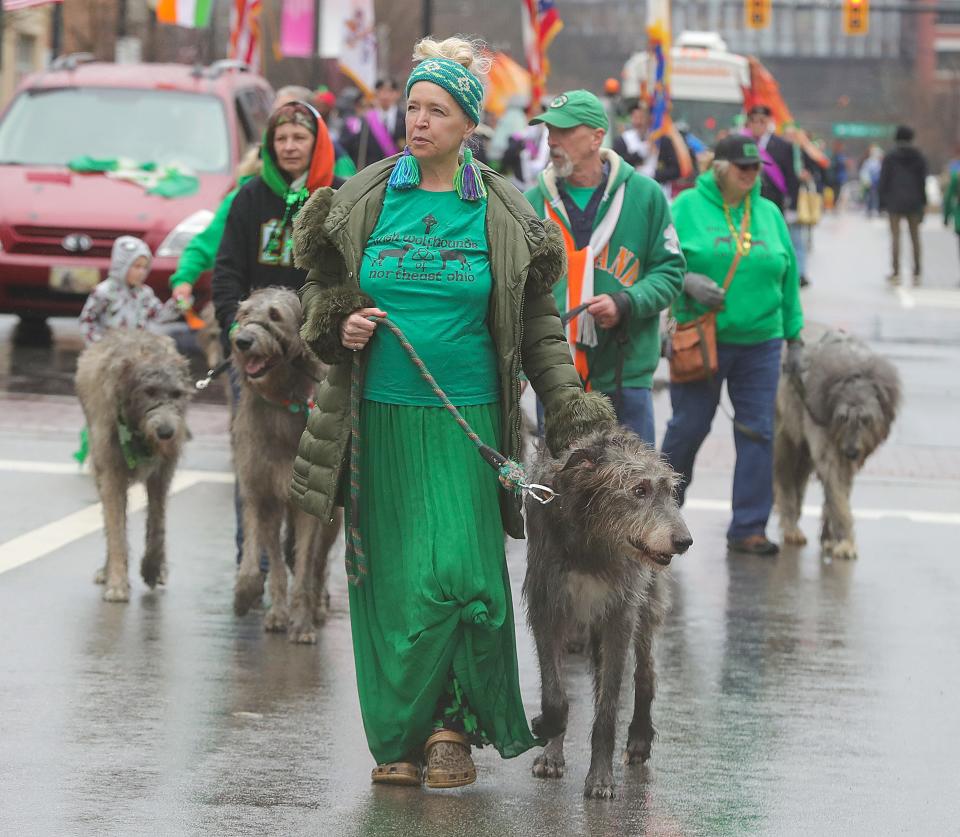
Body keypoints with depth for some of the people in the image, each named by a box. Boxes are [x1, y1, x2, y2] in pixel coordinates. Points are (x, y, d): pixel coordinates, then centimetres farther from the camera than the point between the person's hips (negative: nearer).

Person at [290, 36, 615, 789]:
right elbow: (318, 297, 15)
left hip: (465, 420, -1)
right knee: (387, 580, 2)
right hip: (379, 416, 1)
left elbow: (538, 325, 8)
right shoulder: (361, 201, 6)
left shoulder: (503, 215, 3)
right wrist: (337, 327, -7)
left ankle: (452, 725, 4)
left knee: (457, 573, -11)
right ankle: (398, 740, 10)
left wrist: (569, 408, 1)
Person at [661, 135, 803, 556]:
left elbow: (788, 279, 15)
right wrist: (687, 281, -21)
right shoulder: (687, 207, -1)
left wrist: (794, 335, 13)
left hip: (760, 343, 4)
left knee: (757, 433, 1)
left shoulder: (769, 213, 11)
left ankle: (748, 528, 8)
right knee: (688, 428, 4)